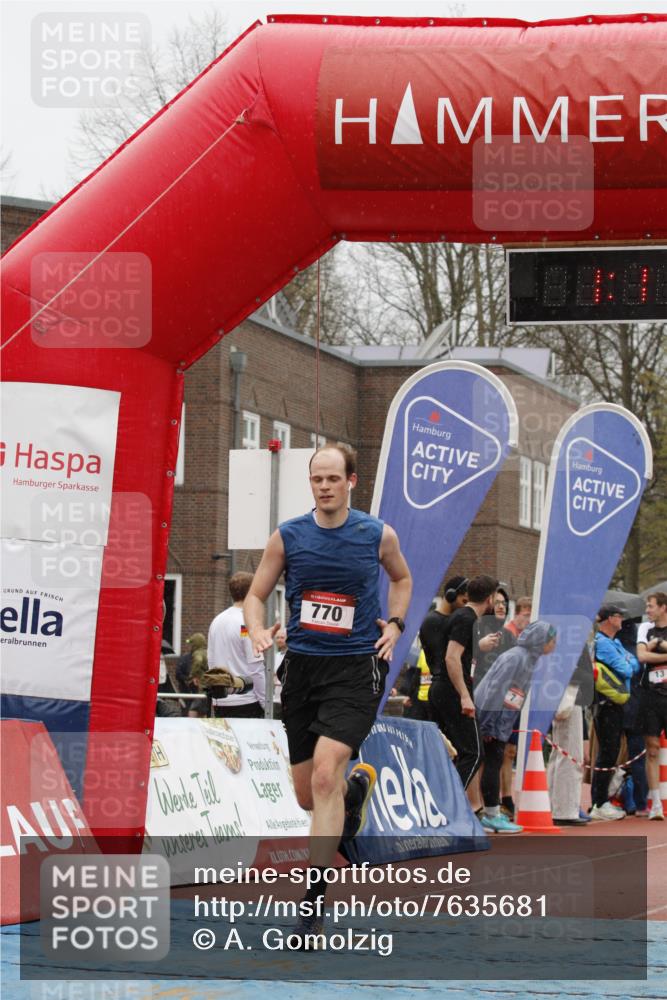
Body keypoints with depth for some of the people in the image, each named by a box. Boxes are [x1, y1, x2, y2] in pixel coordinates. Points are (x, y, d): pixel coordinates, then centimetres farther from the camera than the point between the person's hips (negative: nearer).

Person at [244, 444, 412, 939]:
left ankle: (314, 898, -18)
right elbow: (257, 594, 8)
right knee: (308, 796, 9)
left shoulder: (379, 535, 0)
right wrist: (258, 630, -12)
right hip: (302, 666, 3)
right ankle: (357, 785, 47)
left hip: (357, 667, -3)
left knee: (325, 773, -22)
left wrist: (395, 624, 5)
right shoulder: (288, 536, 1)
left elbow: (402, 578, 21)